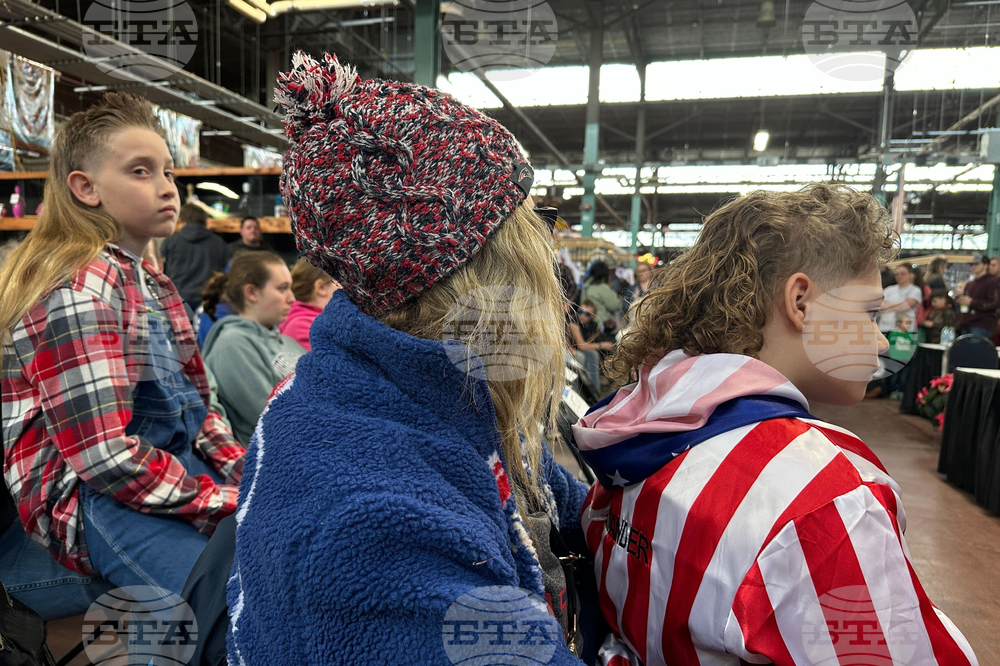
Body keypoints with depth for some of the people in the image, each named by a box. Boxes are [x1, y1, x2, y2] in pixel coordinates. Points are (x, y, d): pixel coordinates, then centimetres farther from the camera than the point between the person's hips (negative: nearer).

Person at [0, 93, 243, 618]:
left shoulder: (154, 285, 16)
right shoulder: (80, 288, -13)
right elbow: (105, 455, -20)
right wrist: (230, 504, -18)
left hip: (177, 466, 9)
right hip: (90, 499, -9)